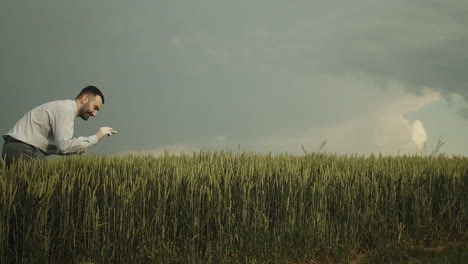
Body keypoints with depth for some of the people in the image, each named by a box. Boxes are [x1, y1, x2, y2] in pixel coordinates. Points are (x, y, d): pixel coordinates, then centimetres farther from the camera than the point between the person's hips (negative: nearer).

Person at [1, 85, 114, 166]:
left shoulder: (66, 108, 20)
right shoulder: (66, 109, -12)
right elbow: (64, 145, -23)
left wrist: (75, 150, 3)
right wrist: (96, 137, -15)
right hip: (22, 151, -10)